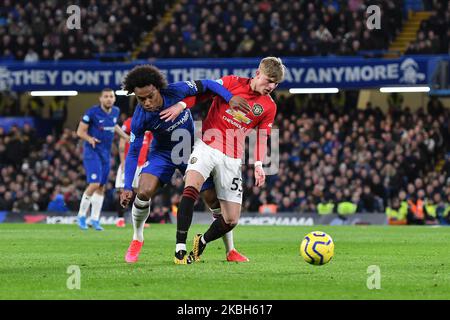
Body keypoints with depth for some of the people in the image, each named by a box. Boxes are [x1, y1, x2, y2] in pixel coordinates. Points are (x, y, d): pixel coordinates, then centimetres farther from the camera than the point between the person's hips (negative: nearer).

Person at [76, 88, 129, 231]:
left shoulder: (115, 111, 5)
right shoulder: (92, 112, -14)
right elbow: (80, 131, -9)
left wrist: (126, 136, 19)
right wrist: (89, 138, -28)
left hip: (106, 153, 6)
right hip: (92, 151, -6)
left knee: (101, 187, 8)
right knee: (94, 184, -17)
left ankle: (95, 219, 16)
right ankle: (82, 215, -1)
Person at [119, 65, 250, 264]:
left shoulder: (176, 91, -28)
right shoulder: (140, 118, -25)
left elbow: (206, 85, -13)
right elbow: (133, 152, -15)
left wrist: (230, 98, -28)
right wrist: (127, 187, -20)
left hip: (192, 150, 1)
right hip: (162, 155, -1)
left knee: (213, 199, -4)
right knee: (144, 192, -23)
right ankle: (137, 239, 3)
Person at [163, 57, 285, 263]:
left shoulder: (269, 107, 8)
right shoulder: (231, 83, 0)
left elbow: (261, 138, 12)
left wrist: (258, 165, -2)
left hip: (232, 159, 3)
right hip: (207, 146, -3)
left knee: (232, 220, 0)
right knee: (191, 187, -31)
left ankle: (202, 242, 30)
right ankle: (180, 246, -31)